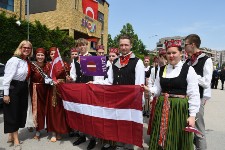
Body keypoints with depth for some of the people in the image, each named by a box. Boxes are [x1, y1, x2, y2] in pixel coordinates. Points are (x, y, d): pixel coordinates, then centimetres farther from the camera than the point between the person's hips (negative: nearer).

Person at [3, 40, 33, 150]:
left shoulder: (27, 61, 8)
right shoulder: (14, 60, -15)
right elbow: (7, 77, -17)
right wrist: (6, 94, -18)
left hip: (23, 88, 8)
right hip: (13, 88, -8)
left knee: (21, 112, 14)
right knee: (13, 113, 1)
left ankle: (11, 135, 32)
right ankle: (16, 140, 11)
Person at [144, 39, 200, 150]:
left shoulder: (188, 70, -5)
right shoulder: (161, 70, 8)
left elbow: (193, 95, -7)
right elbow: (157, 90, 10)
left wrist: (192, 115, -10)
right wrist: (149, 89, -10)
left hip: (180, 108, -3)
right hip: (162, 108, 4)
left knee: (178, 139, 10)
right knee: (161, 139, 12)